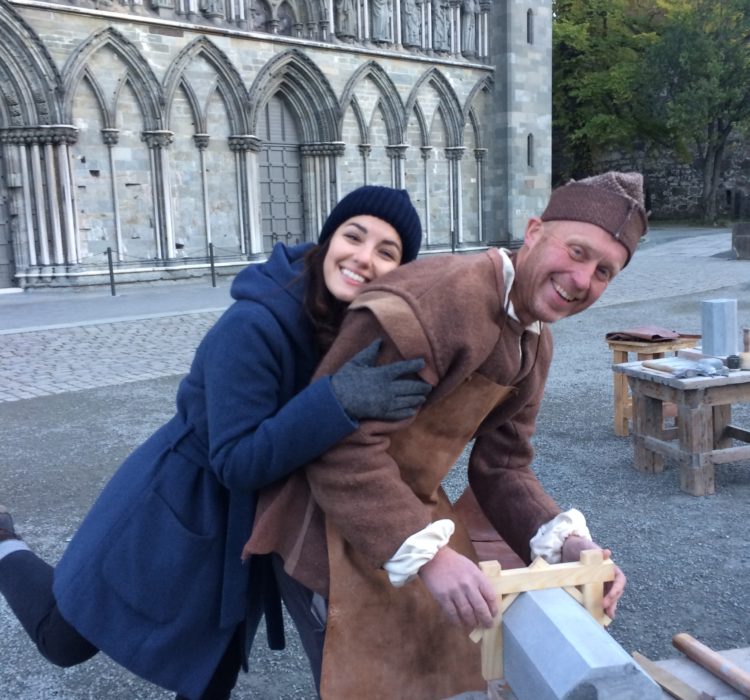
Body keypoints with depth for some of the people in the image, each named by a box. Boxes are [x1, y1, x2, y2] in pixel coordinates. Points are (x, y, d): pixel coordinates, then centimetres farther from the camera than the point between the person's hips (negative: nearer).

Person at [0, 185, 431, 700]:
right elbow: (238, 462, -33)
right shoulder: (253, 327, -33)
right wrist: (337, 401, -45)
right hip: (180, 507, -5)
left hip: (248, 527, 6)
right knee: (65, 640, 15)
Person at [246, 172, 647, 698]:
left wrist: (565, 542, -14)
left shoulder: (536, 342, 2)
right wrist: (427, 553, -35)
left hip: (414, 505, 9)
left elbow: (501, 468, 1)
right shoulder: (438, 299, -30)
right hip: (336, 515, -8)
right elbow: (342, 449, -32)